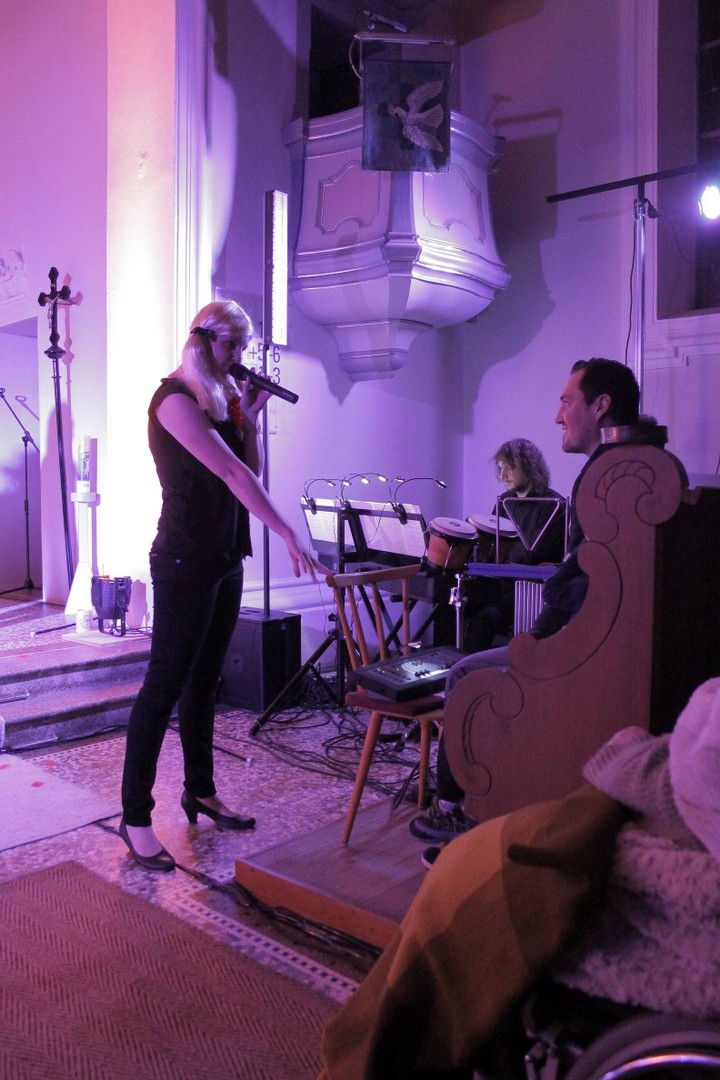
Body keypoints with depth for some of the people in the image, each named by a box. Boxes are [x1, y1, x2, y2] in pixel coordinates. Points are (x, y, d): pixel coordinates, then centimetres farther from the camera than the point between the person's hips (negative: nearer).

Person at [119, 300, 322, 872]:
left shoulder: (221, 399, 14)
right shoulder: (175, 398, -12)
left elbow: (251, 471, 13)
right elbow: (231, 472, -23)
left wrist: (249, 415, 3)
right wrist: (288, 533, -28)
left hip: (225, 560, 8)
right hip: (185, 561, -8)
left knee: (204, 679, 14)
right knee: (164, 684, -5)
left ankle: (200, 791, 26)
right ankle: (136, 816, 4)